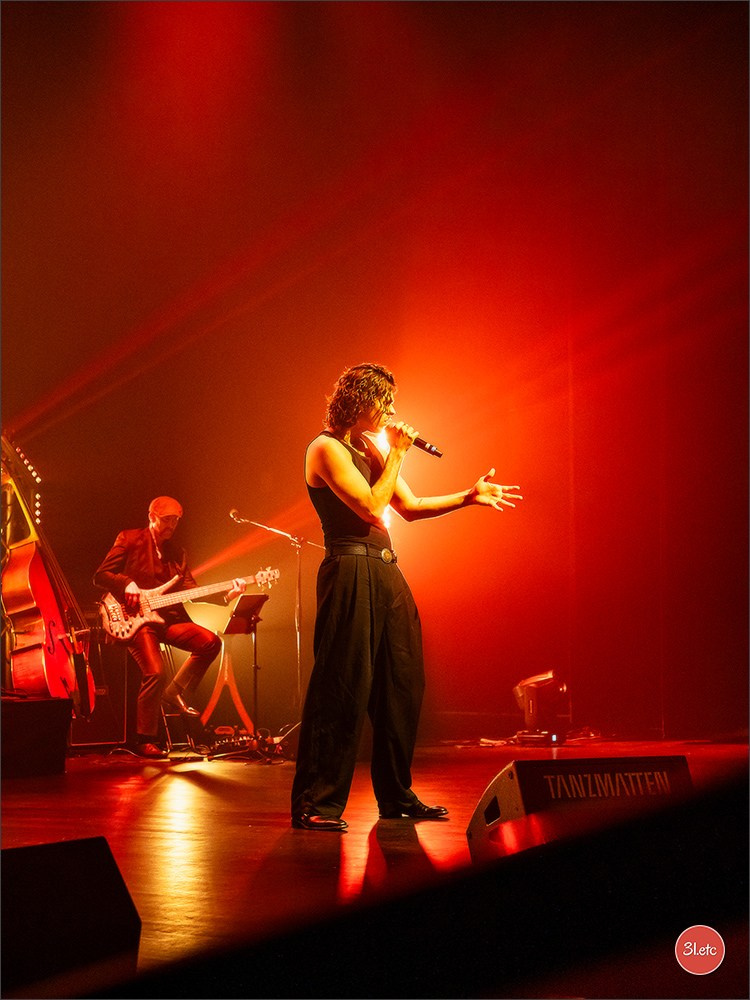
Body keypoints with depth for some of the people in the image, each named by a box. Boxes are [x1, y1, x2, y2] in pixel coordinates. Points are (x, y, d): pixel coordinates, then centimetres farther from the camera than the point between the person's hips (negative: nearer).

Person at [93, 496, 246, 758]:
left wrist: (224, 595, -5)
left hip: (168, 617, 6)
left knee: (211, 642, -14)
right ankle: (144, 741, -9)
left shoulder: (177, 552, 18)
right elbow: (100, 576, 1)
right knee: (155, 673, -23)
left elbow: (189, 589, 9)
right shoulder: (129, 540, 3)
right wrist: (127, 584, -18)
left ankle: (175, 692, 3)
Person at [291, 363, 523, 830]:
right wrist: (397, 455, -9)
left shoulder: (372, 449, 18)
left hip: (386, 573, 9)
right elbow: (370, 507, -17)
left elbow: (411, 507, 22)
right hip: (351, 571, -9)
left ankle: (397, 796, 21)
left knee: (401, 685, 11)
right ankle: (315, 803, -3)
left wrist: (471, 497, 14)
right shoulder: (327, 449, -7)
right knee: (342, 690, -9)